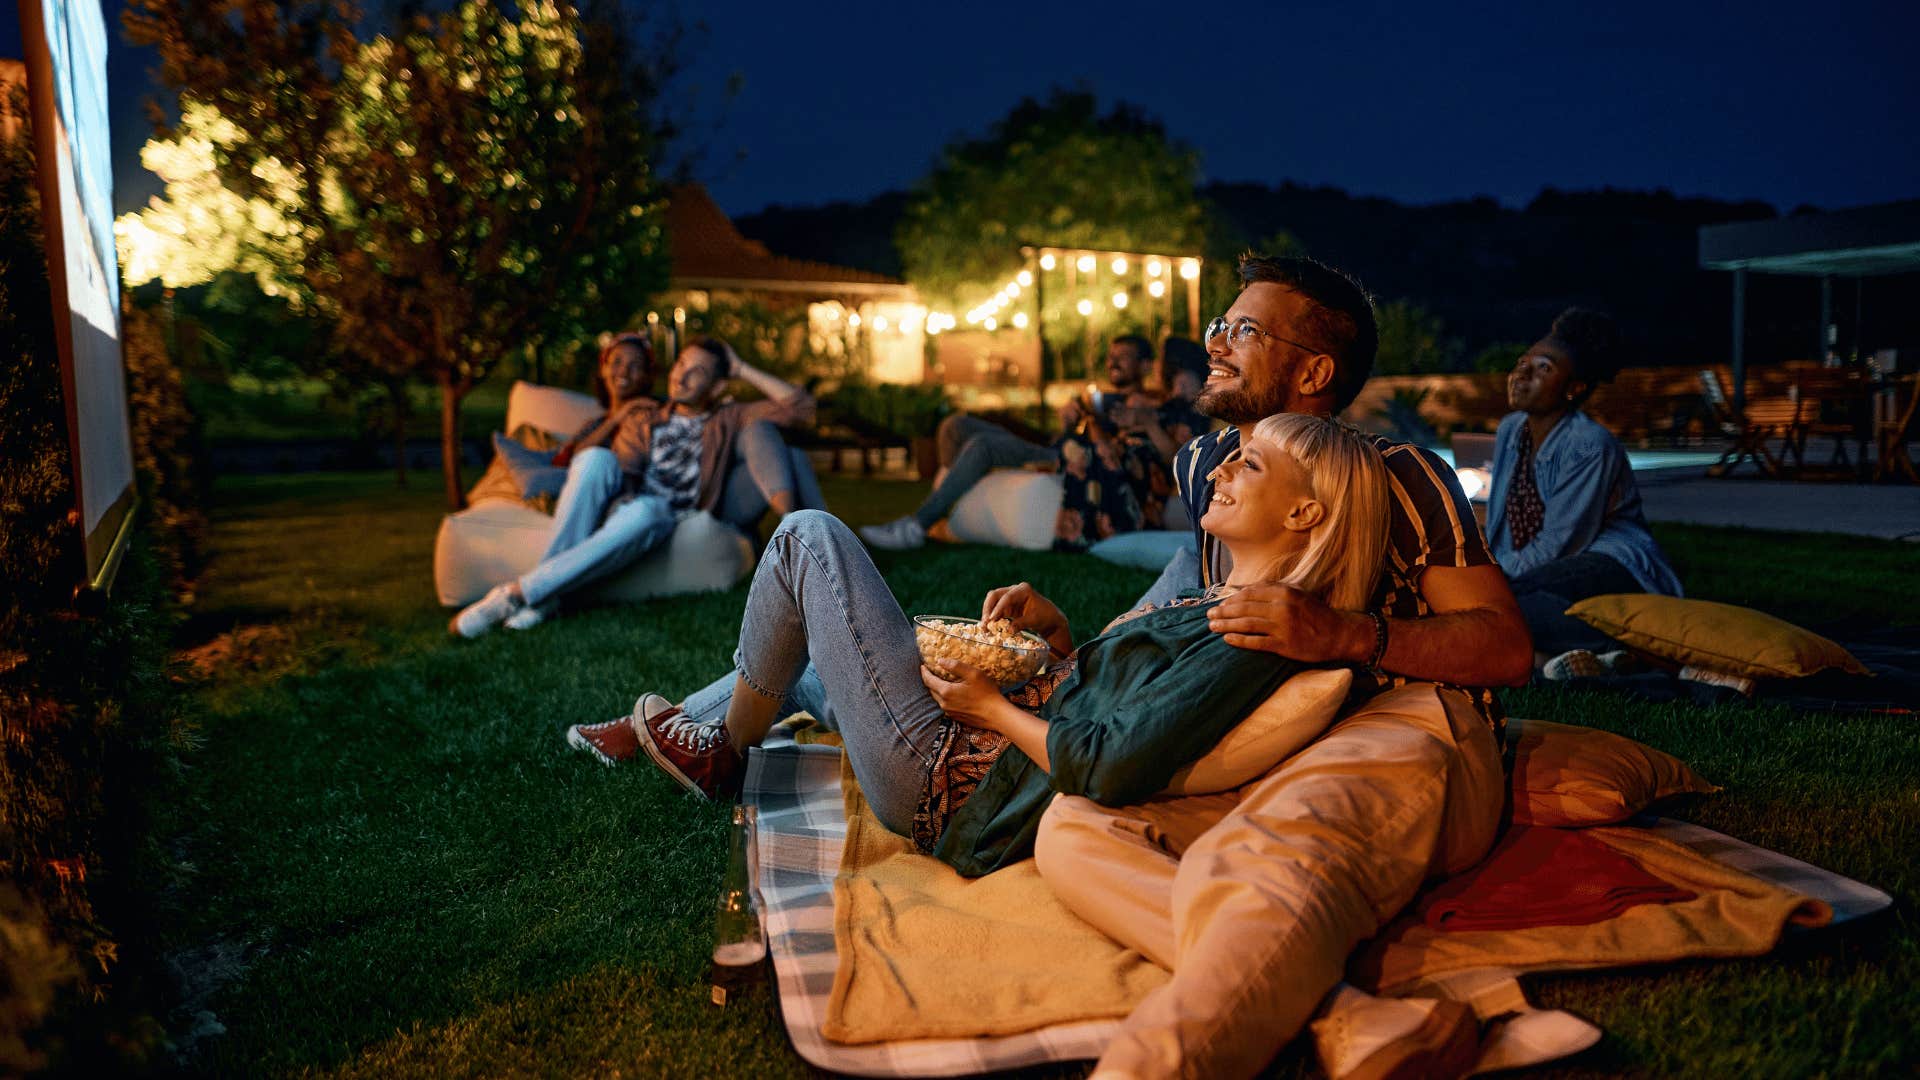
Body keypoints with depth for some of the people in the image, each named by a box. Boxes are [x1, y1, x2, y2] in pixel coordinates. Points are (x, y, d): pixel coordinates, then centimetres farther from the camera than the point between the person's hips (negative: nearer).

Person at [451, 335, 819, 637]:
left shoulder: (727, 419, 20)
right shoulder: (643, 418, 25)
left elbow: (801, 406, 11)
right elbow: (623, 475, 10)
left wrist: (742, 370, 13)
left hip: (666, 518, -2)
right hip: (617, 504, 2)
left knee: (646, 510, -40)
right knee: (595, 458, -33)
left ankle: (518, 593, -40)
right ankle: (544, 596, -36)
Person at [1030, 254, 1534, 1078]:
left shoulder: (1398, 475, 2)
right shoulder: (1202, 464, 21)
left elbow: (1509, 650, -3)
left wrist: (1347, 637, -18)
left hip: (1406, 727, -5)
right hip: (1259, 760, 6)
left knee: (1253, 868, -39)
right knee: (1074, 828, -24)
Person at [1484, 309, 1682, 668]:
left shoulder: (1589, 445, -17)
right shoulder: (1511, 429, 7)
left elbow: (1557, 544, -17)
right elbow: (1499, 526, 12)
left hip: (1616, 568, -8)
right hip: (1547, 570, 8)